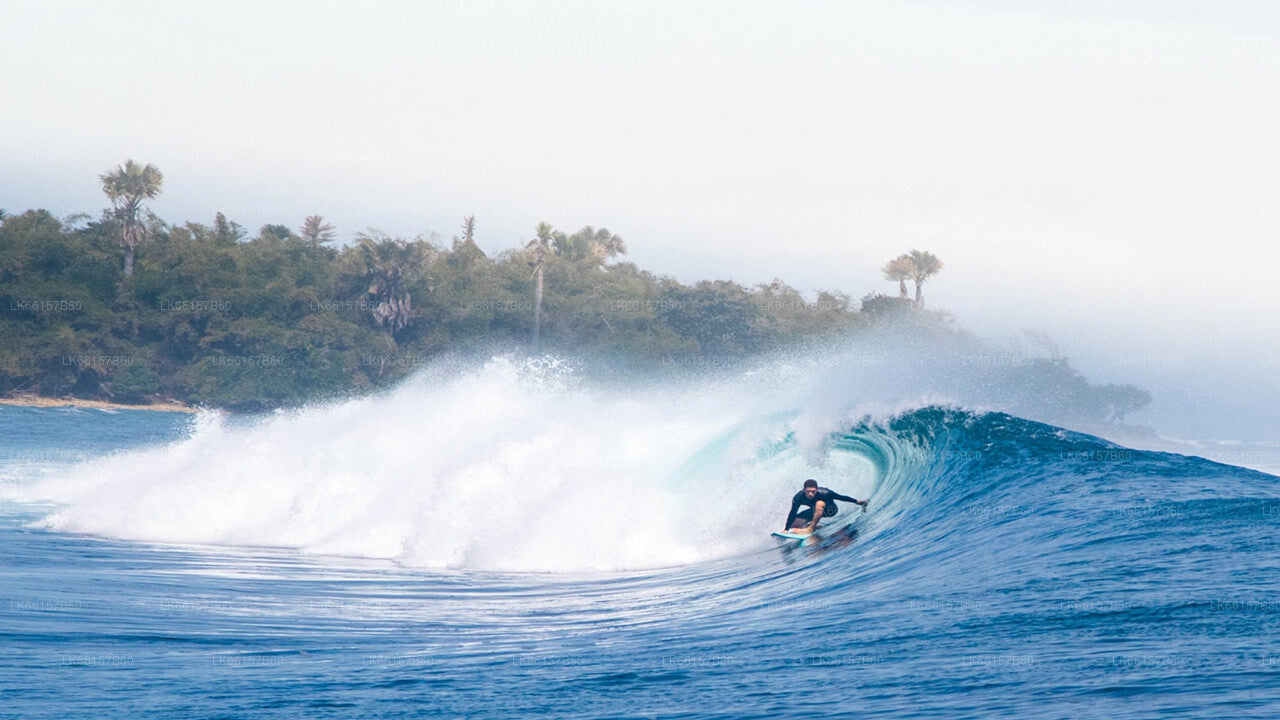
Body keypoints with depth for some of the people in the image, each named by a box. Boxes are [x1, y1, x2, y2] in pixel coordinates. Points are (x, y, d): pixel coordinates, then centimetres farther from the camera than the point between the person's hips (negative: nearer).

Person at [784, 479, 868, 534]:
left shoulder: (823, 493, -33)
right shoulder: (798, 498, -27)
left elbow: (841, 497, -22)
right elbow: (792, 514, -19)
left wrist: (857, 501, -15)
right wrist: (786, 529, -19)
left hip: (830, 510, -4)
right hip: (815, 510, 4)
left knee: (819, 503, -38)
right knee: (794, 525, -8)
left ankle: (811, 528, -30)